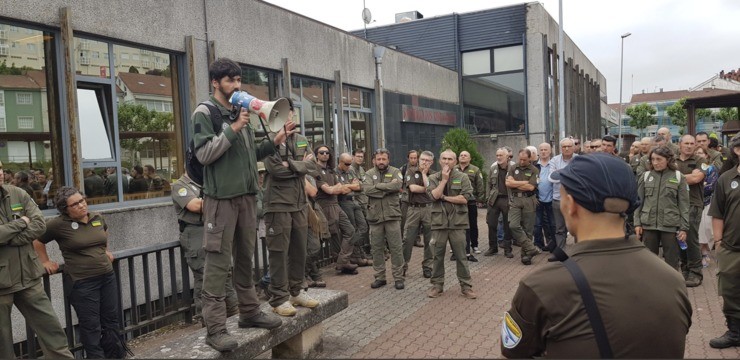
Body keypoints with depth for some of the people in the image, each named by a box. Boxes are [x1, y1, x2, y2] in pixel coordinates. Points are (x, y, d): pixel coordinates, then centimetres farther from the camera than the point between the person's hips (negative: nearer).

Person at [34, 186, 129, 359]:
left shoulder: (97, 218, 5)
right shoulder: (59, 224, -11)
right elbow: (37, 240, 2)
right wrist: (45, 262, 4)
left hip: (107, 276, 5)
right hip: (82, 282, -5)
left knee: (111, 320, 15)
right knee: (91, 326, 5)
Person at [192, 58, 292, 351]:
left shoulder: (239, 112, 18)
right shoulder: (205, 112, -3)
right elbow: (204, 154, -14)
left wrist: (274, 142, 10)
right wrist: (233, 128, -16)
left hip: (246, 195, 7)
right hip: (221, 197, -7)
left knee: (245, 257, 14)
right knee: (218, 262, -6)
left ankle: (250, 312, 26)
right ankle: (215, 328, -1)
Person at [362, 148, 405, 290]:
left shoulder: (395, 172, 3)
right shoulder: (369, 174, 6)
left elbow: (398, 185, -18)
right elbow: (366, 189, -12)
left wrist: (377, 186, -13)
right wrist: (387, 188, -14)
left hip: (392, 214, -2)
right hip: (375, 216, 2)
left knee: (396, 247, 1)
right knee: (376, 248, 9)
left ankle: (398, 277, 11)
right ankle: (380, 277, 21)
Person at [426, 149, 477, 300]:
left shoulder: (463, 177, 0)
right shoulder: (433, 178, 5)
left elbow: (465, 198, -11)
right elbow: (434, 195, -11)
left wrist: (444, 197, -9)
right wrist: (444, 179, -11)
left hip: (457, 223, -2)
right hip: (439, 222, 2)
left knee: (461, 256, 4)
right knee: (438, 256, 10)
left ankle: (466, 287, 13)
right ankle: (437, 285, 21)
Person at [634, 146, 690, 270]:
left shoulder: (678, 177, 0)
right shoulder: (645, 176, 5)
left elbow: (684, 204, 0)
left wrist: (684, 227, -4)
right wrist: (637, 223, 1)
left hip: (671, 225, -2)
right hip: (649, 224, 2)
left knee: (671, 262, 5)